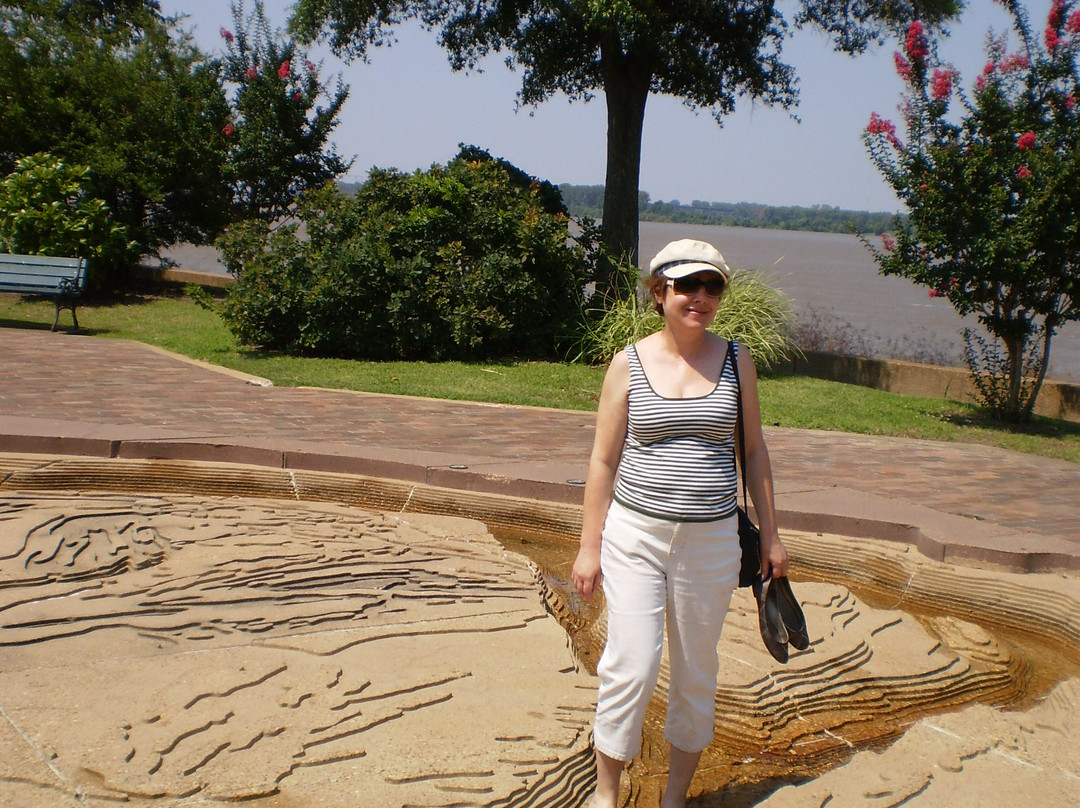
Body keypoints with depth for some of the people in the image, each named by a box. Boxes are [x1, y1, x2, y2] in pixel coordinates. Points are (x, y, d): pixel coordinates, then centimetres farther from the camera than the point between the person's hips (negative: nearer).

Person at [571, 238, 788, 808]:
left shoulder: (737, 360, 3)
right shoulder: (629, 363, -2)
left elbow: (754, 450, 10)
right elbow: (603, 460, 0)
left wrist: (769, 534, 9)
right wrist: (590, 546, -1)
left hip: (711, 540, 2)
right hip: (635, 535, -2)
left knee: (696, 673, 13)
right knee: (630, 667, -4)